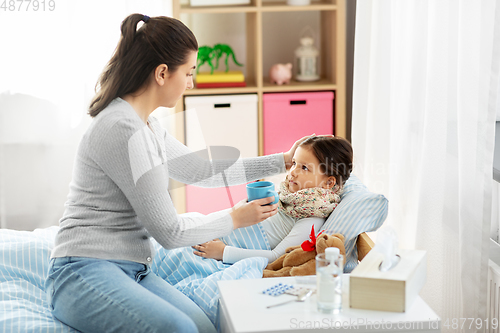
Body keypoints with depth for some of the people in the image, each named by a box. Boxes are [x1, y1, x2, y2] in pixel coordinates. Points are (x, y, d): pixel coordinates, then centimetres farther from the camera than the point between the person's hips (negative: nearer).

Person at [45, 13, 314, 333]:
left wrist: (282, 161, 29)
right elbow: (169, 231, -12)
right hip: (86, 272, -9)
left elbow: (201, 170, 28)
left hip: (133, 271, 9)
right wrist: (235, 218, 3)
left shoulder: (146, 126, 15)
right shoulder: (123, 130, -16)